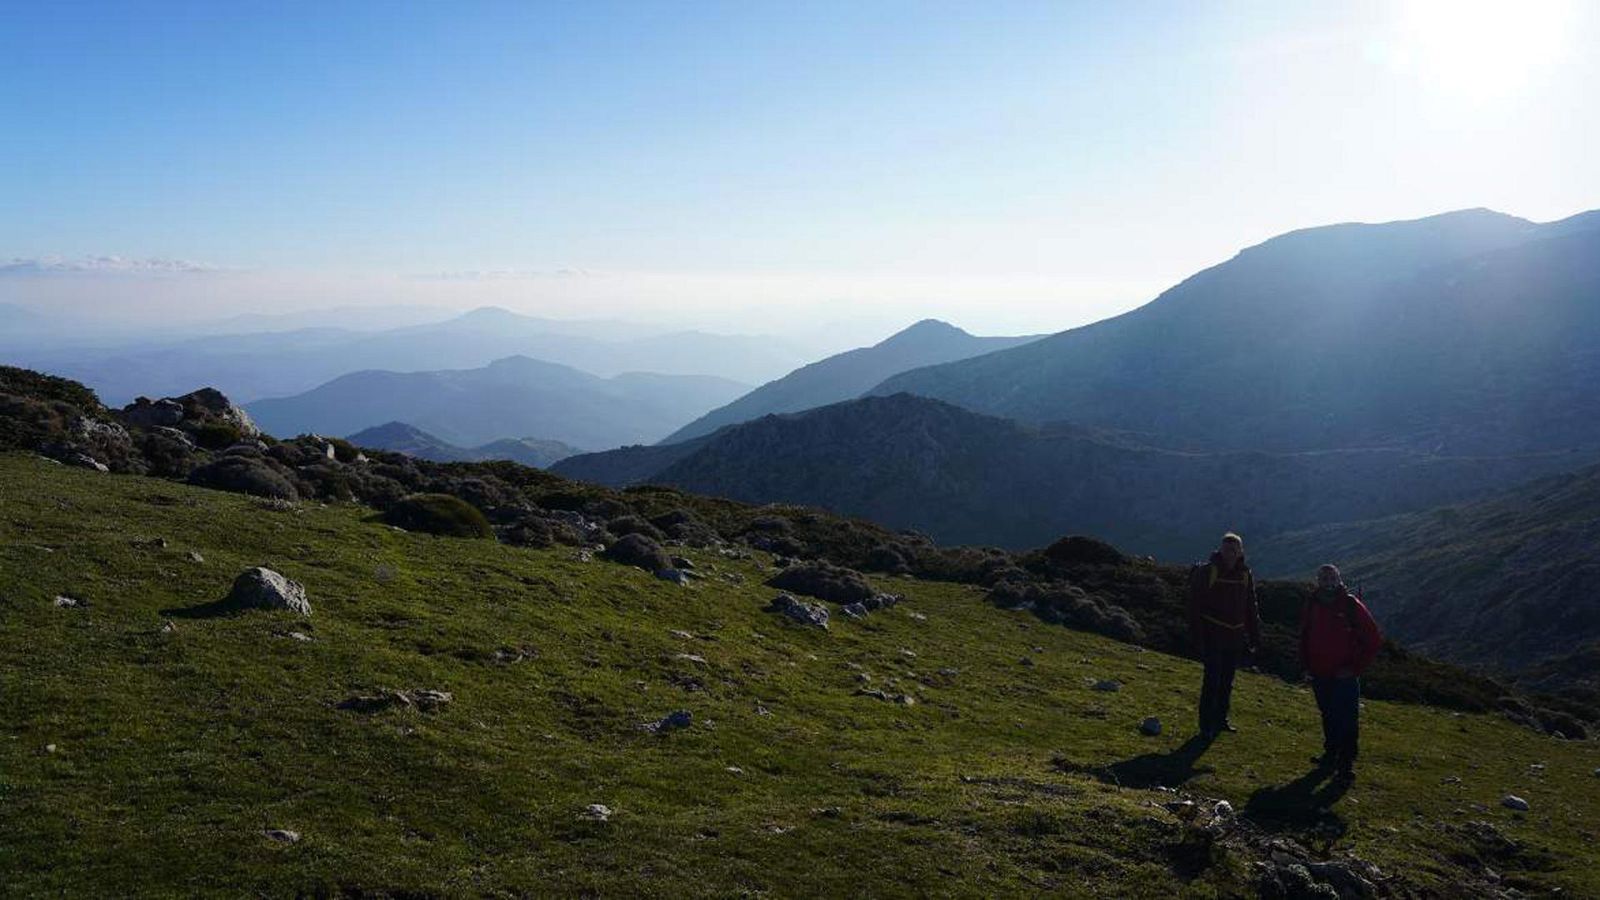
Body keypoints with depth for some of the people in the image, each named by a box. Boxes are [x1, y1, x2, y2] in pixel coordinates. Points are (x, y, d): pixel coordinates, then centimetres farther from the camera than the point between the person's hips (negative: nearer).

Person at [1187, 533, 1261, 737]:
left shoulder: (1245, 575, 6)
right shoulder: (1207, 572, -10)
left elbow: (1251, 609, 15)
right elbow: (1195, 607, -11)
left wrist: (1254, 637, 11)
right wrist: (1197, 637, -15)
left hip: (1235, 638, 5)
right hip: (1212, 636, -5)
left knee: (1227, 681, 14)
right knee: (1213, 680, -6)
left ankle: (1221, 718, 28)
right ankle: (1207, 724, 3)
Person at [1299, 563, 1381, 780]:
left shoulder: (1351, 606, -10)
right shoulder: (1312, 606, 4)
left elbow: (1373, 640, -6)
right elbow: (1304, 638, 18)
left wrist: (1355, 668, -10)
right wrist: (1306, 665, 9)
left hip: (1344, 676, -5)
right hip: (1320, 675, 5)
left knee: (1347, 720, -5)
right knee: (1328, 717, 15)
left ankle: (1346, 762, 1)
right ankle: (1331, 754, 26)